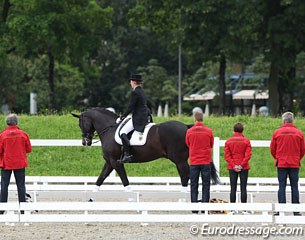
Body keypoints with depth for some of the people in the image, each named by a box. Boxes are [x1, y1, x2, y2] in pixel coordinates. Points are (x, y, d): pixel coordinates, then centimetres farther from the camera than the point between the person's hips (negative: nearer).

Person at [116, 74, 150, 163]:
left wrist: (121, 118, -6)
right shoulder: (142, 92, 15)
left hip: (137, 119, -10)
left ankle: (127, 154, -26)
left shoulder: (135, 93, -14)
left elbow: (130, 108, -16)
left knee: (123, 132, -17)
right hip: (144, 117, 10)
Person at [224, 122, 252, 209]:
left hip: (232, 168, 1)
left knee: (233, 188, 3)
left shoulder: (228, 141, 2)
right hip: (244, 168, -1)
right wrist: (241, 165, -8)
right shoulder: (246, 141, -2)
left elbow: (227, 155, -4)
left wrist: (233, 166, -6)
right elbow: (248, 155, -9)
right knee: (243, 188, 2)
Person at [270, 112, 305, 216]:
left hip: (281, 164, -1)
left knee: (282, 186, 2)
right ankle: (296, 210, 2)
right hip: (295, 164, 1)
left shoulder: (277, 132, -3)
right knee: (294, 187, 4)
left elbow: (272, 149, 4)